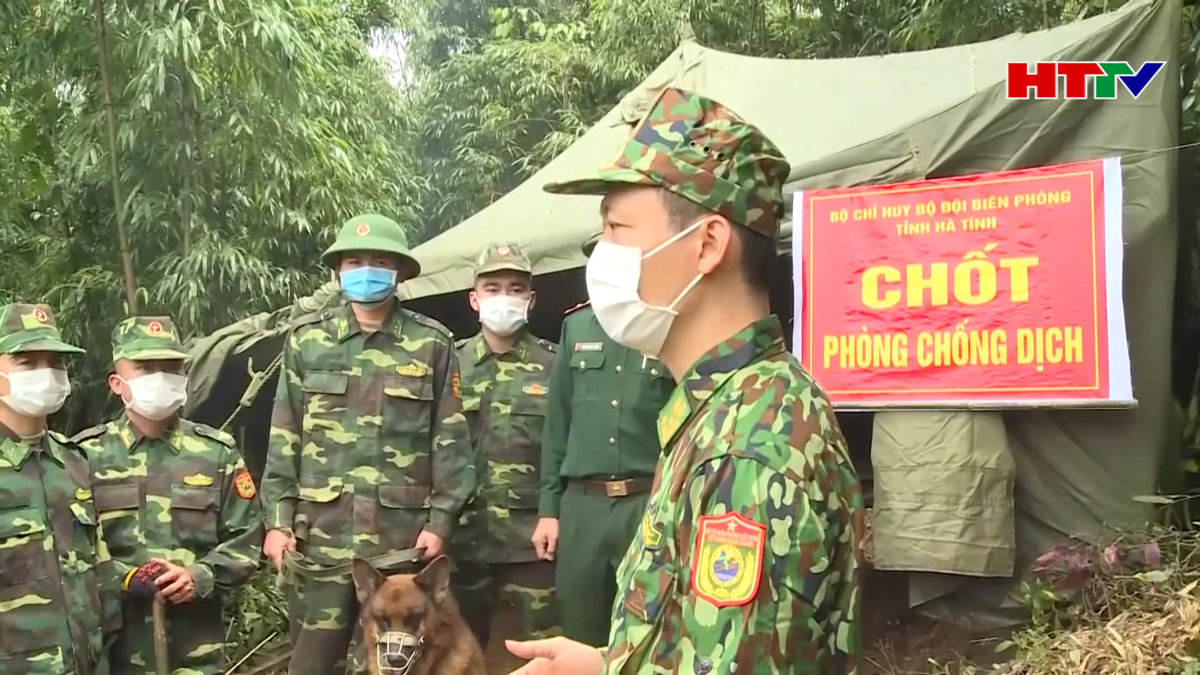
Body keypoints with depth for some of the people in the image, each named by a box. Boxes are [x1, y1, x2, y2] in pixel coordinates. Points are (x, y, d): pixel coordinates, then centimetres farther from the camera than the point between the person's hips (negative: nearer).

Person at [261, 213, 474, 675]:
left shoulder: (432, 343, 2)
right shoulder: (307, 339, 6)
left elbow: (450, 439, 2)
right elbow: (284, 437, 8)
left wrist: (441, 520, -4)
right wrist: (278, 519, 2)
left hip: (403, 534, -1)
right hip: (321, 532, 1)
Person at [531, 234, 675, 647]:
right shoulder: (577, 327, 10)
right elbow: (558, 423, 13)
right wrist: (548, 507, 12)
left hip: (652, 505, -4)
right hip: (581, 505, 4)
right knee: (579, 639, 13)